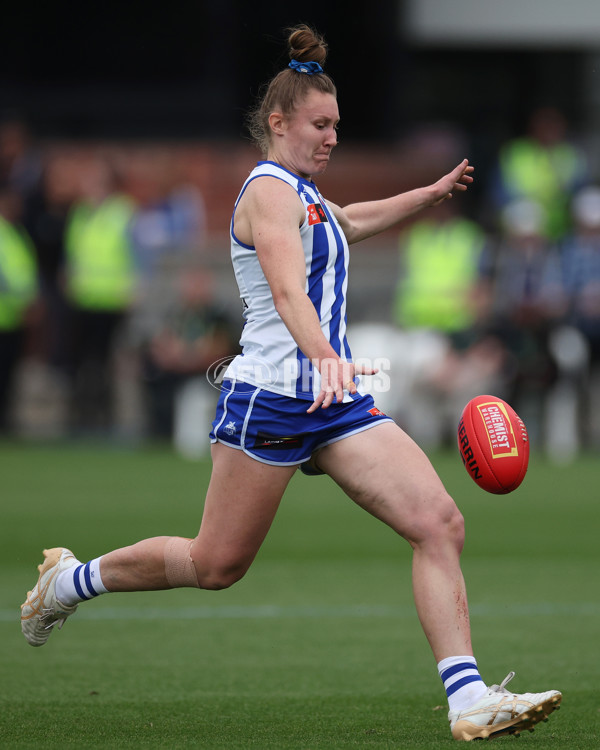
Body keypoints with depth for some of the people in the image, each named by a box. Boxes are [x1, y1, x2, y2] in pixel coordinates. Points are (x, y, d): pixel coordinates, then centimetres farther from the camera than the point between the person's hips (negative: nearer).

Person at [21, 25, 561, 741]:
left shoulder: (304, 194, 19)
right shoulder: (270, 190, -11)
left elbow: (350, 221, 46)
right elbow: (287, 289, -29)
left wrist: (433, 193, 51)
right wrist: (325, 357, -46)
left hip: (335, 402, 8)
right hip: (270, 398, -8)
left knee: (440, 523, -10)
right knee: (216, 564, 2)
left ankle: (468, 698, -14)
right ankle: (70, 579, 27)